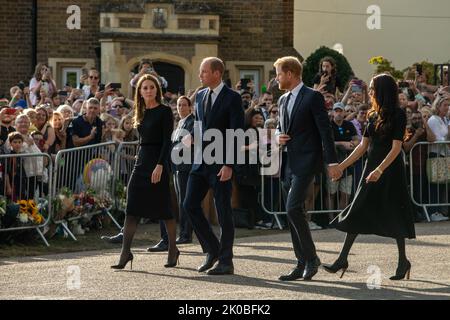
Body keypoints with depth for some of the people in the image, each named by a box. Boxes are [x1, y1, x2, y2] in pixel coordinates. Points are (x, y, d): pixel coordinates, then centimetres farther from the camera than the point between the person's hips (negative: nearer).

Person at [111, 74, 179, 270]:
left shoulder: (164, 112, -6)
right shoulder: (142, 113, 14)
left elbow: (167, 141, -13)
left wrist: (160, 165, -22)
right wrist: (140, 163, 17)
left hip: (157, 161, -7)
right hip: (141, 162, 7)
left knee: (163, 208, 0)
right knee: (132, 209, -3)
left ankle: (173, 250, 14)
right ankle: (125, 252, -6)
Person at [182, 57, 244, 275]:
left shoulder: (232, 98, -9)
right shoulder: (200, 96, 12)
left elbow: (236, 133, -12)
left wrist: (229, 165, -18)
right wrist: (192, 136, 1)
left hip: (220, 163, -7)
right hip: (201, 161, 7)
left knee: (223, 212, -1)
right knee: (190, 205, 2)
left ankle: (225, 262, 6)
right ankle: (212, 250, 16)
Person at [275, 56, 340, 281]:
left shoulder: (313, 97, -8)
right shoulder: (283, 100, 16)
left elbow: (325, 130, -10)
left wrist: (332, 162, -15)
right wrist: (278, 136, 3)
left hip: (306, 161, -8)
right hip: (288, 163, 8)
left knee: (293, 209, -19)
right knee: (293, 213, 7)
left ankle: (311, 257, -7)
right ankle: (302, 264, 12)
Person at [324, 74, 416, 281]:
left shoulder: (398, 115, -10)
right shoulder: (374, 115, 11)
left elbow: (396, 147, -17)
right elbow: (363, 146, 14)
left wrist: (380, 170, -26)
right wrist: (342, 166, 10)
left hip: (390, 170, -7)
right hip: (372, 168, 7)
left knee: (393, 215, -2)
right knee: (357, 211, 2)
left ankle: (403, 261, 11)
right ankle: (343, 259, 3)